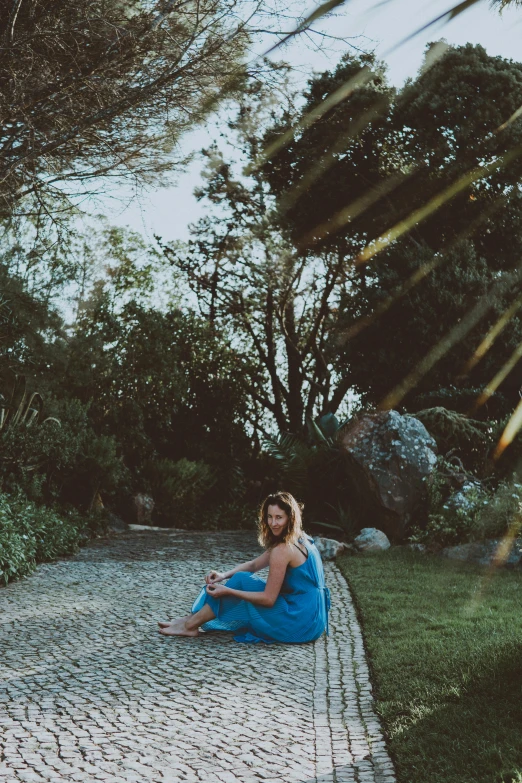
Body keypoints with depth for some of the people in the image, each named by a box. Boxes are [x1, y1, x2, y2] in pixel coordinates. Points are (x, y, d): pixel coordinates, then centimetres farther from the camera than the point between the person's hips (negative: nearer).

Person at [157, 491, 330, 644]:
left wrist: (227, 591, -16)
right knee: (243, 577, 11)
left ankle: (190, 625, 1)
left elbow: (269, 599, -19)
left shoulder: (283, 550, -19)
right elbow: (254, 564, 15)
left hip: (300, 623, -9)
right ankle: (193, 619, 14)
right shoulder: (300, 539, 10)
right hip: (311, 616, 9)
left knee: (242, 580, -8)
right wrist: (225, 575, 1)